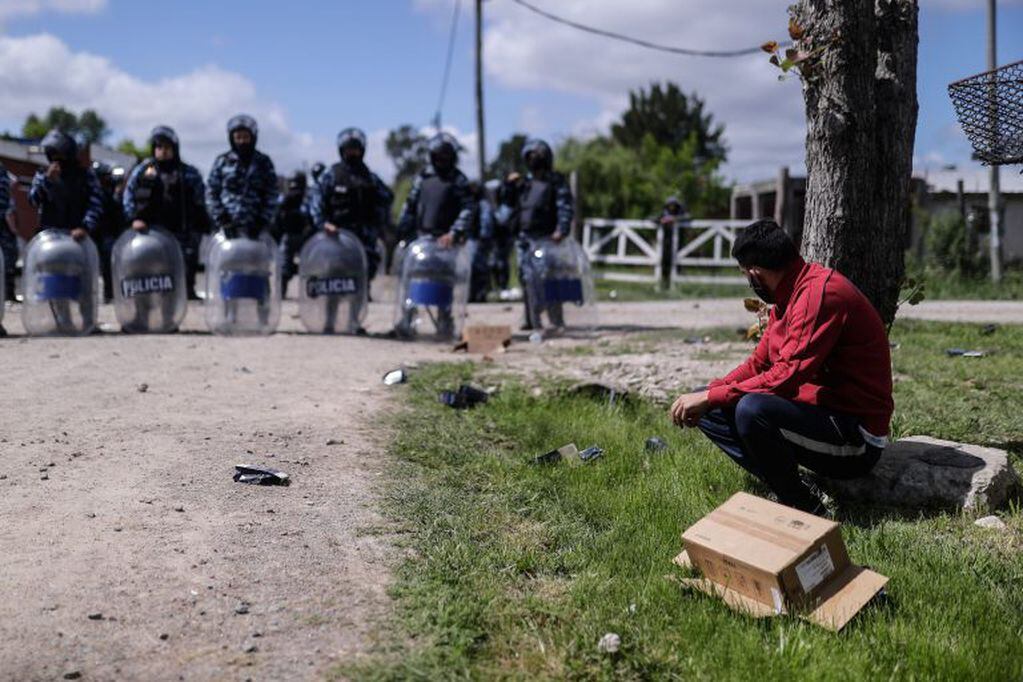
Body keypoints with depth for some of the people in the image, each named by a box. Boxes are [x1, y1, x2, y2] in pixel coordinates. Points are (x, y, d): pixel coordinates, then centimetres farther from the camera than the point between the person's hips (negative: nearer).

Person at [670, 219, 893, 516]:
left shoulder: (820, 293, -21)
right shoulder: (788, 295, 10)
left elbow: (787, 377, -27)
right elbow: (758, 364, 11)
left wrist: (710, 397, -21)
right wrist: (704, 396, -4)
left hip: (856, 442, -10)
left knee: (752, 409, -33)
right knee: (710, 411, 5)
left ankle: (806, 508, -12)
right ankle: (787, 491, -5)